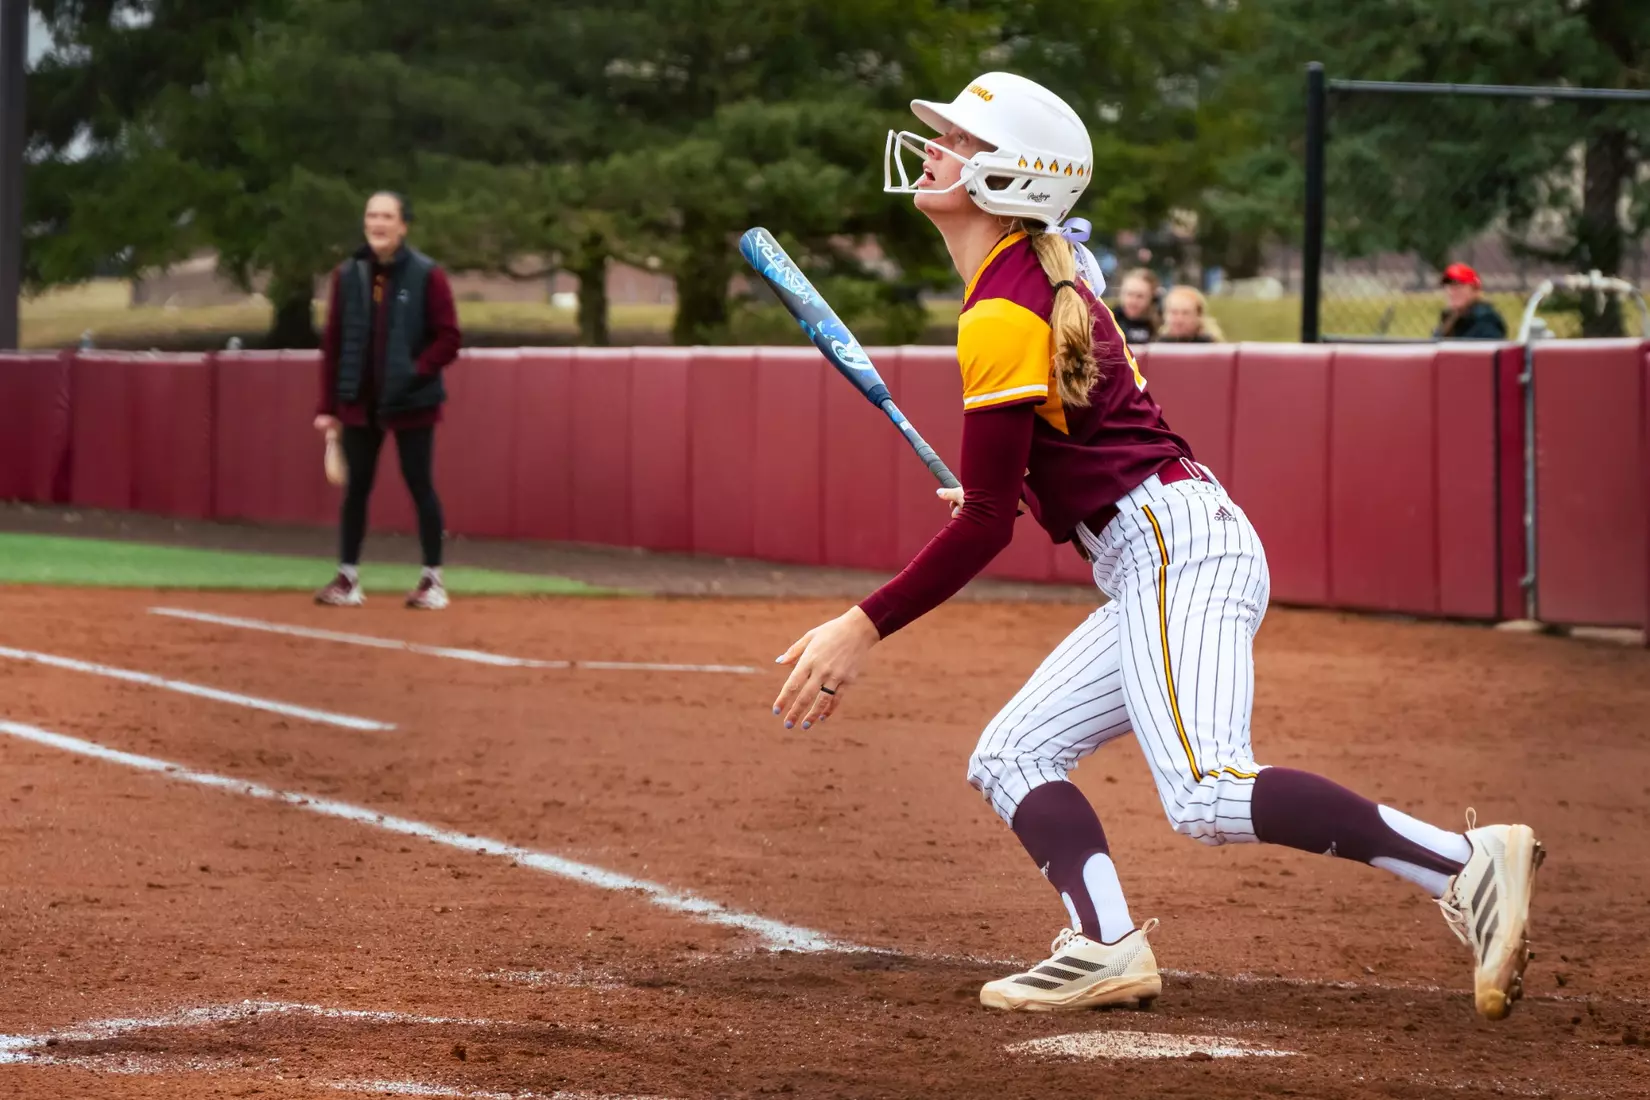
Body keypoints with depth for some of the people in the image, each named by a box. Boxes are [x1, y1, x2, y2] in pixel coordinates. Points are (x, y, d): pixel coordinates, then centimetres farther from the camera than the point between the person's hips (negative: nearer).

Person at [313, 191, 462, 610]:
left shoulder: (426, 276, -6)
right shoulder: (348, 276, 4)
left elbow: (449, 338, -6)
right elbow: (333, 343, 5)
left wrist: (417, 372, -18)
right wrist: (328, 406, 3)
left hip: (411, 403, -3)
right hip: (359, 402, 3)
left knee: (420, 486, 1)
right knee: (355, 488, 6)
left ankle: (433, 579, 10)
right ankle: (348, 579, 12)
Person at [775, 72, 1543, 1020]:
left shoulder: (1001, 318, -12)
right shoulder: (1046, 284, 17)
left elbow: (986, 527, -15)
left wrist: (864, 630, -13)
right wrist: (1000, 491, 31)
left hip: (1174, 548, -11)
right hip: (1158, 573, 11)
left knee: (1208, 795, -25)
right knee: (1011, 758, 12)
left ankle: (1468, 866, -28)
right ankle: (1108, 949, -8)